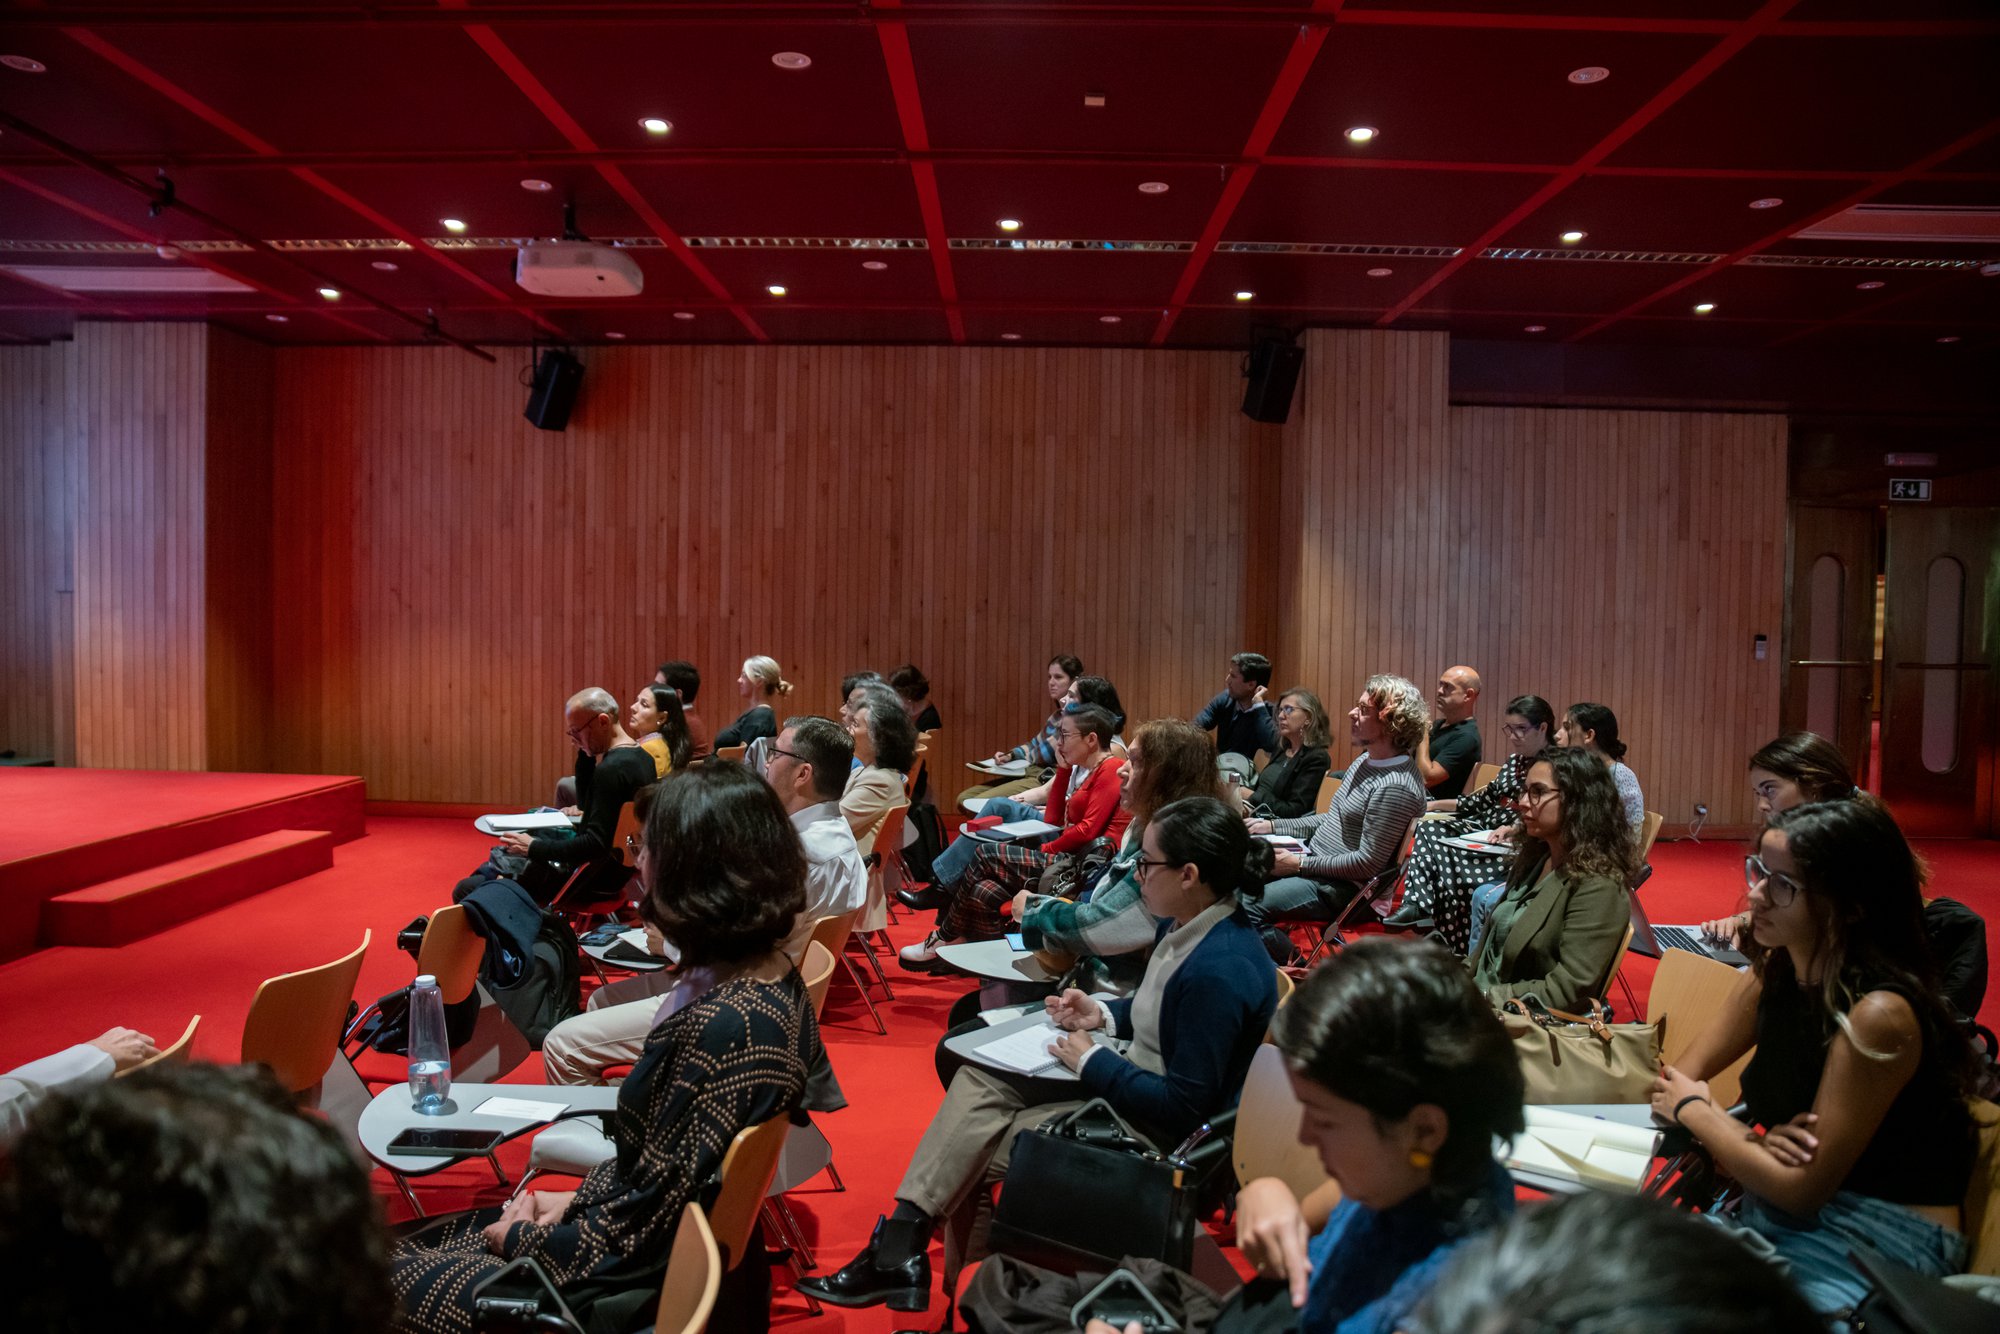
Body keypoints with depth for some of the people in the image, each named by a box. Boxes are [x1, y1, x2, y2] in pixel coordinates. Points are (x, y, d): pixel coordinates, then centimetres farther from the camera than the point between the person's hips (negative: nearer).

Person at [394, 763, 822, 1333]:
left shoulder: (720, 1027, -32)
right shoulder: (772, 978, -3)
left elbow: (640, 1231, -24)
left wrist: (525, 1239, -8)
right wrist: (576, 1198, 8)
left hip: (640, 1281, -8)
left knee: (386, 1279, 8)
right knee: (417, 1245, 21)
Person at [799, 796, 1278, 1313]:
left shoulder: (1220, 970, -30)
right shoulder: (1191, 926, 0)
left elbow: (1184, 1107, -27)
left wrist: (1093, 1062, -18)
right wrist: (1103, 1014, 3)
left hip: (1155, 1132, -10)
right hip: (1129, 1081, 10)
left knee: (970, 1154, -5)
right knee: (979, 1079, 2)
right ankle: (899, 1252, 2)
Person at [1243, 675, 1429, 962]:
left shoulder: (1396, 786, -23)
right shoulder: (1367, 761, 9)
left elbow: (1368, 862, -23)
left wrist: (1301, 864, -19)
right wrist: (1273, 826, 12)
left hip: (1340, 886, -10)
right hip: (1312, 860, 10)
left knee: (1245, 908, -23)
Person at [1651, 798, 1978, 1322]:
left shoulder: (1878, 1016, -23)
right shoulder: (1774, 970, 0)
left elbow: (1801, 1190, -19)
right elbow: (1677, 1084, 4)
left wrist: (1696, 1112, -5)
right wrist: (1753, 1141, -15)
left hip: (1877, 1247, -6)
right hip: (1775, 1215, 6)